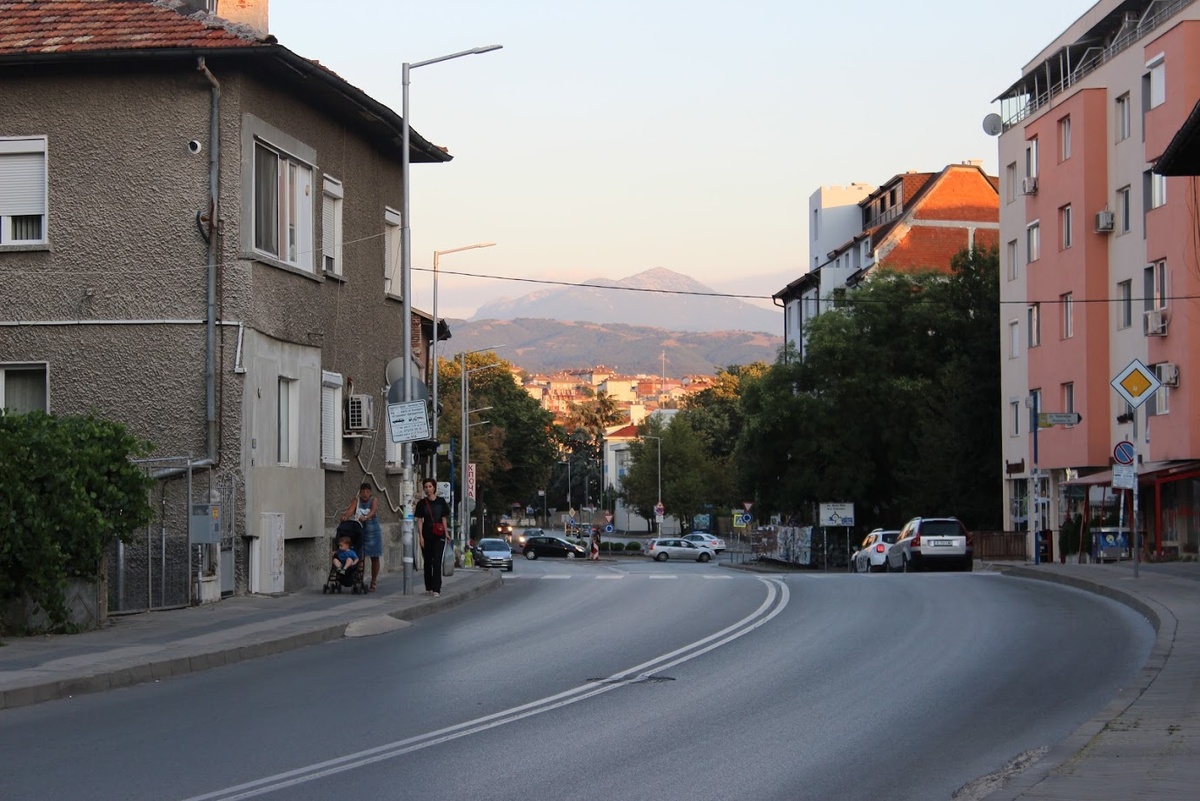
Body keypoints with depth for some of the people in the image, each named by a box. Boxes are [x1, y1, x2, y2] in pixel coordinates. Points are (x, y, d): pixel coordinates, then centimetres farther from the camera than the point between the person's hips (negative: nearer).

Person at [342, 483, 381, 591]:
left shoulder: (374, 500, -2)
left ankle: (373, 582, 14)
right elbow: (350, 509, -15)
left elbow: (373, 511, -22)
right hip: (360, 532, 1)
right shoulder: (356, 500, 2)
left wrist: (366, 517, -42)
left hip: (373, 532, -1)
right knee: (359, 557, -6)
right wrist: (346, 516, -38)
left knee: (374, 558, 4)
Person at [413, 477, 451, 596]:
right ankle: (428, 588, 17)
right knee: (428, 562, 8)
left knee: (436, 561, -10)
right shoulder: (422, 503, 4)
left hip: (438, 535, -1)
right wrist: (421, 536, -4)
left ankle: (436, 589, -13)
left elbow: (444, 519, 10)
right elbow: (420, 520, 3)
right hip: (426, 534, 1)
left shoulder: (441, 501, 5)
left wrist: (446, 533, 4)